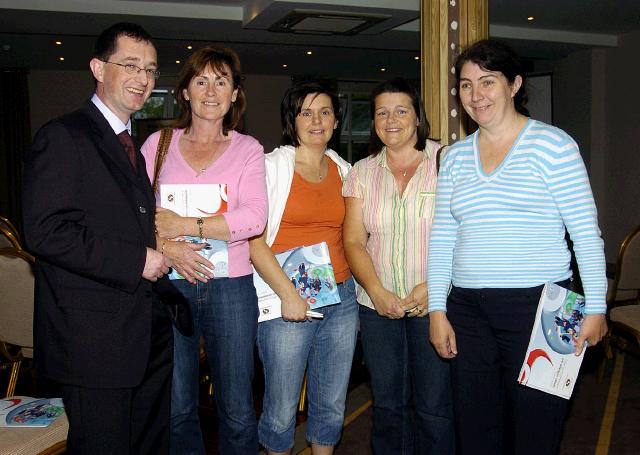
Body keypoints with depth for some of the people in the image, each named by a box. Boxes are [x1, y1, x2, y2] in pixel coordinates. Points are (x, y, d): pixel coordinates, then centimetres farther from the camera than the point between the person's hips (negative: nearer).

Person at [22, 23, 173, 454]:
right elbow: (46, 232, -20)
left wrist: (163, 251, 7)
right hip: (94, 338, -8)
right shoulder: (63, 136, -10)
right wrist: (137, 261, -18)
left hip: (149, 333, 8)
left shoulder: (138, 147, 18)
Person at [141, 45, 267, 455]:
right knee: (175, 408, 9)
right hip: (169, 283, 1)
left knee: (238, 410, 5)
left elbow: (254, 218, -10)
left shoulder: (247, 149, 5)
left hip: (230, 286, -1)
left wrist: (183, 225, -14)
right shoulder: (158, 143, 9)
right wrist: (167, 247, -15)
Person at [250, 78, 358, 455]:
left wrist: (358, 293, 9)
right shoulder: (273, 166, -2)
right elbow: (254, 240, -8)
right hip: (286, 300, -4)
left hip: (341, 298, 4)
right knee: (282, 411, 2)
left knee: (332, 406, 12)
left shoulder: (344, 170, 12)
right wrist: (289, 293, -16)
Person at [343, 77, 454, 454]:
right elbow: (353, 240, 3)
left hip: (434, 305, -3)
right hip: (378, 306, 3)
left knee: (434, 406, 3)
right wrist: (377, 291, -10)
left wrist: (432, 285, -18)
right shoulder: (362, 172, 8)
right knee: (388, 404, 13)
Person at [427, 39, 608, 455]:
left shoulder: (552, 144, -3)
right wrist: (437, 310, 6)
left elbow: (586, 232, -4)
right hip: (467, 310, 5)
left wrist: (596, 307, -7)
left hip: (538, 304, -4)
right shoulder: (455, 156, 11)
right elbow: (442, 239, 11)